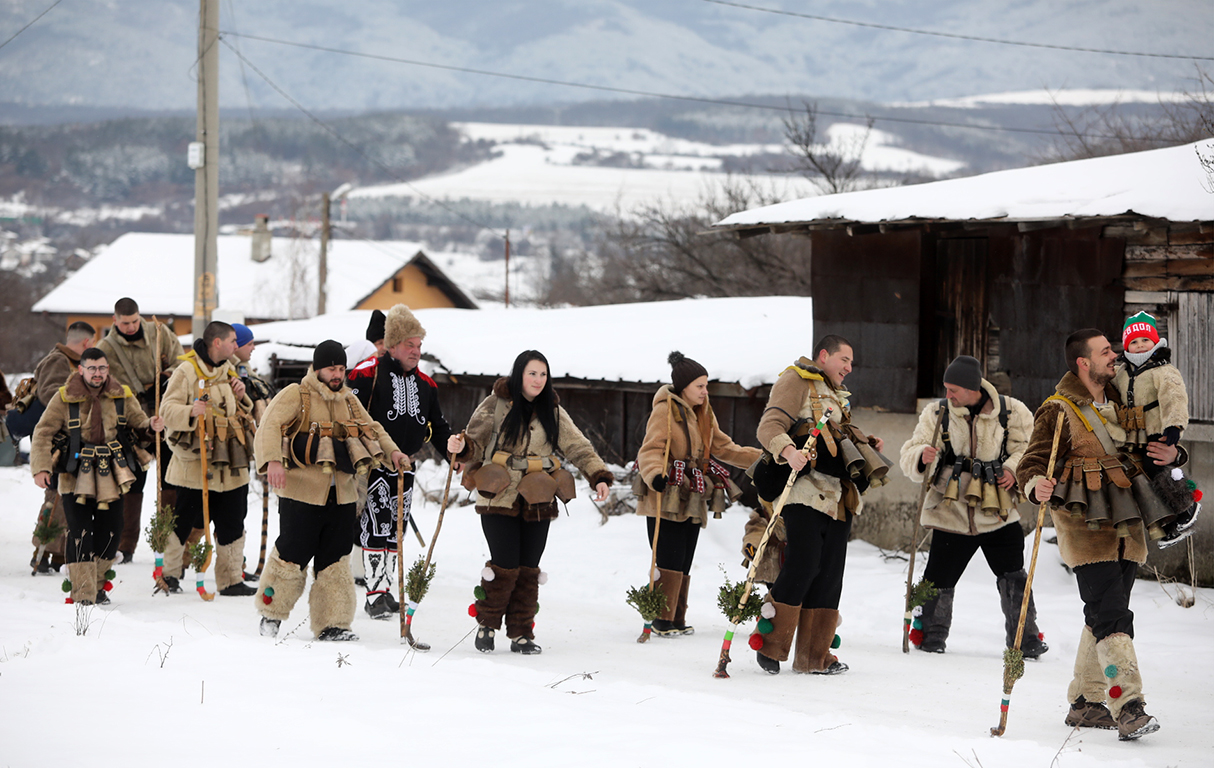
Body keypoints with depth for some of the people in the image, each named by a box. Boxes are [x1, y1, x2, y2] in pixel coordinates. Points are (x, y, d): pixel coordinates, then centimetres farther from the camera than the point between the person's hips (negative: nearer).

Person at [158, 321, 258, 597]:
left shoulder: (228, 371, 15)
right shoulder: (186, 371, -8)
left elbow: (242, 414, 23)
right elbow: (168, 410, -14)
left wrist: (241, 398, 2)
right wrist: (190, 411, -33)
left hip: (231, 465, 7)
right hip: (195, 462, -7)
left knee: (231, 525, 7)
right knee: (183, 521, 2)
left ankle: (231, 581, 14)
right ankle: (167, 573, 18)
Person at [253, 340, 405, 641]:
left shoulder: (349, 401, 16)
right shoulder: (295, 396, -5)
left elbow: (372, 430, 24)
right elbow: (270, 427, -16)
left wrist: (392, 451, 5)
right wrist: (273, 460, -33)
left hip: (340, 495, 6)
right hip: (302, 493, -6)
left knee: (335, 560, 6)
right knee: (292, 555, -4)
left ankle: (332, 624, 12)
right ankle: (271, 613, 16)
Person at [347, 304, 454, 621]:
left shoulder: (424, 384, 13)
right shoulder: (368, 373, -7)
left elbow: (438, 428, 21)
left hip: (404, 465, 6)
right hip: (373, 463, -6)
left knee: (394, 532, 8)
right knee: (376, 528, -12)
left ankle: (385, 592, 15)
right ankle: (375, 594, -11)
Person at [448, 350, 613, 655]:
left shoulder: (552, 411, 9)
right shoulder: (495, 405, -1)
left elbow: (578, 446, 5)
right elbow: (476, 442, 0)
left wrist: (599, 476, -7)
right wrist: (462, 447, -23)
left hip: (537, 503, 3)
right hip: (498, 499, -3)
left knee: (528, 569, 3)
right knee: (505, 567, -9)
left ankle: (521, 634, 14)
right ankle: (486, 624, 12)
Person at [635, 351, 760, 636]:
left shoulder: (704, 414, 16)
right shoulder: (665, 410, -9)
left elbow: (723, 448, 20)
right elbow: (651, 450, -17)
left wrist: (762, 458, 13)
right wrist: (656, 475, -36)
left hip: (693, 500, 8)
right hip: (666, 499, -8)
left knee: (684, 563, 9)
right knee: (671, 560, -11)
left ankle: (677, 620, 15)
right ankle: (663, 621, -4)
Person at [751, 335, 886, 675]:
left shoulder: (836, 395, 28)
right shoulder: (795, 382, 0)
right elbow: (770, 426, -12)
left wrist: (867, 444, 18)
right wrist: (786, 449, -32)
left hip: (837, 499, 9)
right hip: (805, 491, -9)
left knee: (829, 573, 5)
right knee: (802, 565, -16)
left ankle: (814, 655, 9)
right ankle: (770, 645, -6)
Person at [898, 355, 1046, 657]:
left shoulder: (1011, 412, -1)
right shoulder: (936, 413, 3)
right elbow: (909, 456, 0)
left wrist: (1014, 470, -10)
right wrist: (921, 457, -23)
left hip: (998, 514, 0)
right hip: (950, 514, 1)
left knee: (1014, 581, -4)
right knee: (939, 581, 0)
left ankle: (1026, 638, 11)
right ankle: (931, 634, 21)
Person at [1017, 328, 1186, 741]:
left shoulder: (1121, 404, 15)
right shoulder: (1058, 412, -6)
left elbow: (1154, 449, 22)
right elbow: (1031, 463, -9)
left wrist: (1172, 455, -2)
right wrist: (1038, 486, -33)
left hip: (1127, 531, 7)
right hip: (1086, 532, -7)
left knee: (1104, 619, 12)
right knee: (1112, 617, -17)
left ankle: (1085, 703, 23)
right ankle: (1128, 707, -22)